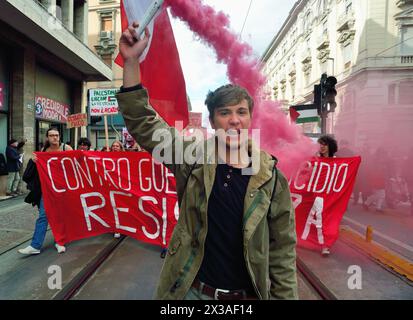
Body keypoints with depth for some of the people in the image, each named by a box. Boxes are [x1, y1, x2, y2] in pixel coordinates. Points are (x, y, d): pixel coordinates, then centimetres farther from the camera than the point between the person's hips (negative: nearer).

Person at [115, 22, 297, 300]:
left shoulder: (272, 178, -11)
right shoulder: (194, 158, -9)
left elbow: (282, 251, -5)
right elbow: (144, 125, -11)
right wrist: (132, 61, -19)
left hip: (248, 294, 0)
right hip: (191, 290, 1)